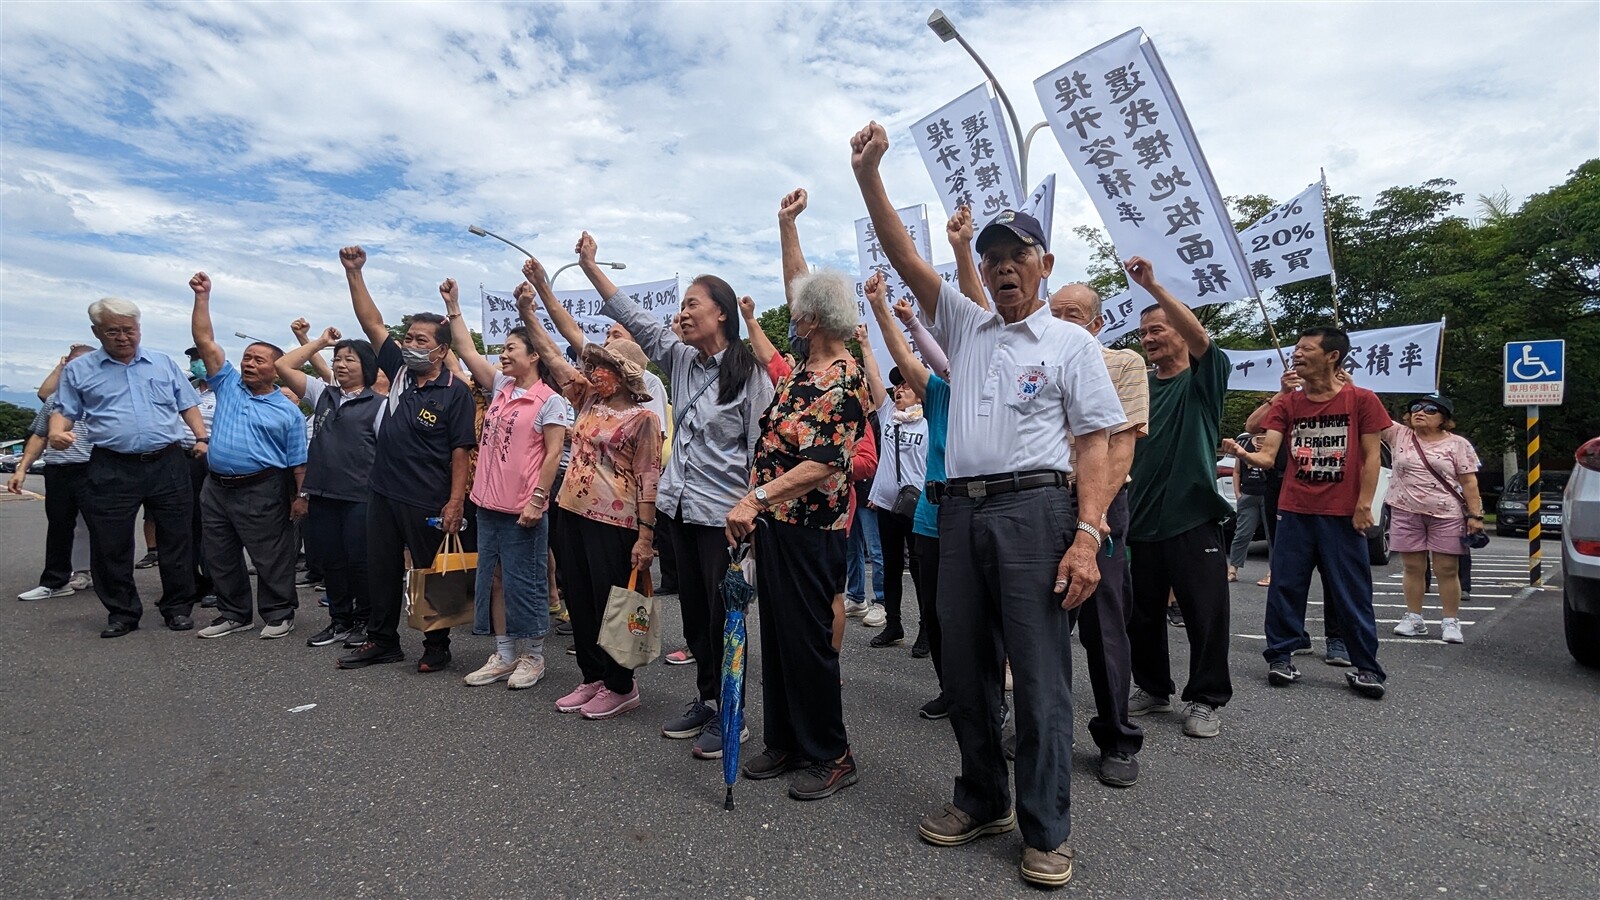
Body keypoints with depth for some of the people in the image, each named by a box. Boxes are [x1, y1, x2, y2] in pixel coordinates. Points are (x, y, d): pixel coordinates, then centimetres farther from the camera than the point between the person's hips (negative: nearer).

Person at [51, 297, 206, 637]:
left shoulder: (164, 363, 11)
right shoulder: (78, 370, 8)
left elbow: (188, 406, 14)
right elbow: (64, 411, 8)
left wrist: (202, 438, 0)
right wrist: (58, 432, -14)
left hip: (167, 465, 1)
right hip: (112, 469, 0)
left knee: (176, 539, 5)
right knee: (111, 545, 4)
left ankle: (178, 607, 16)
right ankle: (121, 612, 18)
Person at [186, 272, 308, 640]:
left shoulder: (288, 411, -1)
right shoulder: (228, 385, 10)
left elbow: (297, 462, -3)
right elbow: (205, 341, 5)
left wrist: (299, 499, -10)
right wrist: (202, 296, -2)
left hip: (262, 492, -5)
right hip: (216, 488, 5)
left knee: (272, 559, 2)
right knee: (220, 558, 13)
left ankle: (278, 614, 14)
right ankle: (234, 614, 26)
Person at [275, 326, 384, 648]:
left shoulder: (378, 405, -2)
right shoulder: (322, 393, 13)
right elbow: (282, 366, 12)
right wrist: (319, 342, 12)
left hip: (359, 497, -5)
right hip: (321, 496, 5)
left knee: (359, 562, 2)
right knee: (330, 561, 12)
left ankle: (364, 622, 17)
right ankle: (340, 621, 24)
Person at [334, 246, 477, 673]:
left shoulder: (455, 392, -11)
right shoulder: (400, 372, 6)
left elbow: (461, 452, -13)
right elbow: (373, 323, 7)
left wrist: (456, 502, -17)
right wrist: (353, 273, 1)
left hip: (429, 503, -7)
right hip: (384, 493, 7)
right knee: (381, 571, 15)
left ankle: (437, 646, 19)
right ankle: (382, 641, 30)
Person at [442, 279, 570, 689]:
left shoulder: (549, 401, -10)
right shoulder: (500, 387, 10)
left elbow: (553, 454, -13)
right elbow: (466, 350, 14)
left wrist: (537, 500, -18)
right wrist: (453, 307, 11)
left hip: (522, 510, -8)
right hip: (488, 505, 8)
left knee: (523, 584, 2)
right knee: (492, 581, 13)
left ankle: (532, 656, 17)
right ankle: (503, 655, 24)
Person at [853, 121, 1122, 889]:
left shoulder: (1071, 343, 5)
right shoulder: (963, 327, 17)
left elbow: (1093, 446, -2)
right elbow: (904, 257, 9)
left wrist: (1087, 536, -13)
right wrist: (867, 174, -1)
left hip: (1035, 509, -4)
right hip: (960, 510, 5)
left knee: (1039, 674, -1)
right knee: (966, 668, 12)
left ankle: (1047, 831, 15)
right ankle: (983, 801, 30)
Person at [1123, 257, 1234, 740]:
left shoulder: (1203, 380, -1)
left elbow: (1200, 337, -20)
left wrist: (1153, 285, -28)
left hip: (1194, 518, -4)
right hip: (1142, 519, 5)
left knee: (1205, 614, 1)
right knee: (1143, 614, 12)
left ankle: (1206, 699, 16)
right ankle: (1152, 687, 28)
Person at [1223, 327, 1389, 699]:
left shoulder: (1361, 400, 0)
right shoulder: (1288, 403, 6)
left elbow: (1370, 457, 0)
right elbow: (1267, 455, -3)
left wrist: (1364, 506, -7)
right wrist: (1242, 453, -25)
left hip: (1342, 514, -2)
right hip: (1294, 511, 2)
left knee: (1352, 591, 4)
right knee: (1286, 586, 4)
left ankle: (1366, 667, 16)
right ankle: (1280, 656, 15)